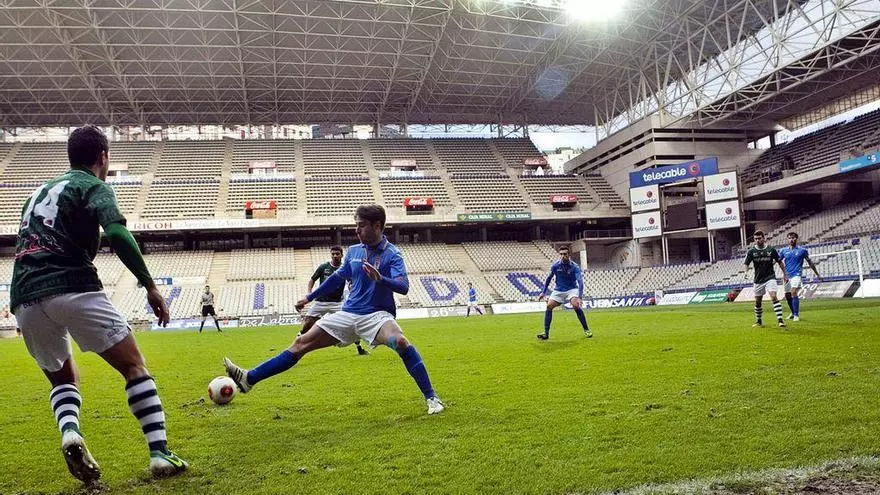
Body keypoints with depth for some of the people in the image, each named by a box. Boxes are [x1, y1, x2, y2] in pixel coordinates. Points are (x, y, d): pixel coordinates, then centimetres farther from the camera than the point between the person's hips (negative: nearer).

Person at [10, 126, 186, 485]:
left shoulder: (40, 192, 28)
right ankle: (160, 454, -7)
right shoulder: (93, 186, 5)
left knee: (63, 378, 24)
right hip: (73, 290, -6)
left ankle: (70, 432, -6)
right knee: (134, 366, 2)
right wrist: (150, 286, -11)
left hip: (25, 301, 7)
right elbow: (117, 234, -14)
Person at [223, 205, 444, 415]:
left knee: (400, 342, -36)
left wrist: (380, 279, -42)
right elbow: (338, 277, 23)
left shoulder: (392, 254, -9)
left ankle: (431, 398, -25)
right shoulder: (354, 251, 9)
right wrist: (309, 297, 27)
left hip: (376, 315, -6)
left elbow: (403, 286, -23)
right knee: (302, 343, 0)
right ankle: (250, 378, 6)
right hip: (348, 314, 6)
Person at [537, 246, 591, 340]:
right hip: (559, 291, 3)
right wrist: (543, 292, 3)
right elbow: (549, 278, 6)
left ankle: (586, 330, -13)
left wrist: (580, 297, -42)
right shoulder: (555, 265, -9)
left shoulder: (574, 267, -18)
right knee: (549, 306, -14)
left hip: (572, 289, -3)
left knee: (576, 306, -28)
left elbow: (580, 281, -29)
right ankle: (546, 333, -7)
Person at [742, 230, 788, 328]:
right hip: (758, 279, 2)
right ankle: (759, 321, 27)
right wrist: (746, 271, -25)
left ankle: (780, 320, -20)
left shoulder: (771, 249, -3)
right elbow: (746, 263, -4)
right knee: (758, 301, 9)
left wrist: (784, 274, 9)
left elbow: (780, 262, 7)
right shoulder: (751, 251, -3)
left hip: (770, 277, -2)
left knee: (774, 297, -20)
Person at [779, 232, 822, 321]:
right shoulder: (783, 250, 6)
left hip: (796, 275, -4)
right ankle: (793, 313, 30)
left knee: (794, 293, -21)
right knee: (787, 296, 9)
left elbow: (810, 262, 8)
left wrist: (817, 274, 11)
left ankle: (796, 315, -15)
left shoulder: (802, 250, 1)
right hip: (787, 276, 4)